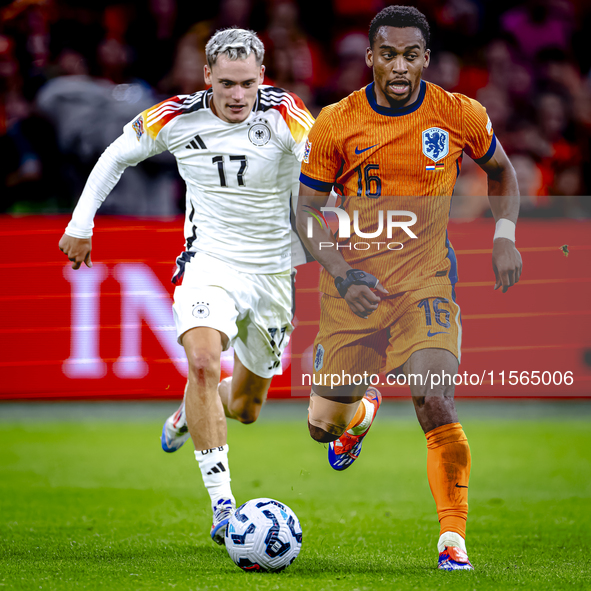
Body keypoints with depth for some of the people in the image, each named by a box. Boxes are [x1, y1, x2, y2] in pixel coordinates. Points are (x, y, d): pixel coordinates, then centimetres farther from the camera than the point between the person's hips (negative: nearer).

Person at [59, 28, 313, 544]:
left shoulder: (282, 113, -16)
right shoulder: (178, 118, -10)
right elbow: (117, 155, 8)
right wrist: (81, 224, 6)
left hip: (273, 270, 1)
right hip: (208, 263, -1)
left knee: (245, 406, 14)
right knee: (203, 361, -30)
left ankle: (190, 414, 51)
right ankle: (222, 505, -28)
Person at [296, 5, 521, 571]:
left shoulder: (460, 115, -5)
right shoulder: (336, 123, -7)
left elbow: (501, 171, 15)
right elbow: (306, 210, 1)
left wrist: (504, 237, 0)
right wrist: (343, 274, -12)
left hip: (426, 280, -1)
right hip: (354, 284, 1)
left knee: (435, 400, -24)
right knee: (323, 425, 5)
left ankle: (453, 537, -11)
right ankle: (361, 411, 45)